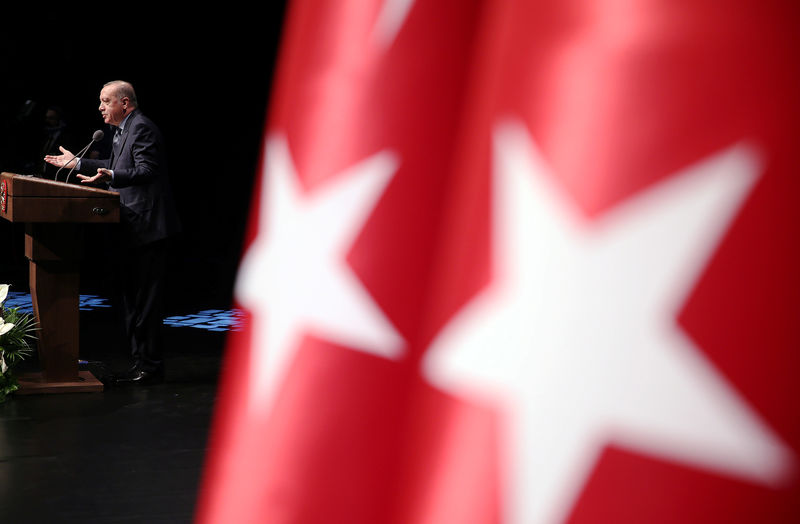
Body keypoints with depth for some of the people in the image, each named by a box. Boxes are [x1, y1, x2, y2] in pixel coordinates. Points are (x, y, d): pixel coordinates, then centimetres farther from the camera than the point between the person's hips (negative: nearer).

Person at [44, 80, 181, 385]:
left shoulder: (142, 128, -13)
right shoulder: (123, 130, 19)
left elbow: (147, 171, -23)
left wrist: (110, 176, -34)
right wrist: (78, 163, 29)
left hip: (146, 226, -11)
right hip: (132, 228, 11)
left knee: (145, 298, -7)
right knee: (133, 297, 15)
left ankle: (149, 366, -1)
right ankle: (142, 363, 22)